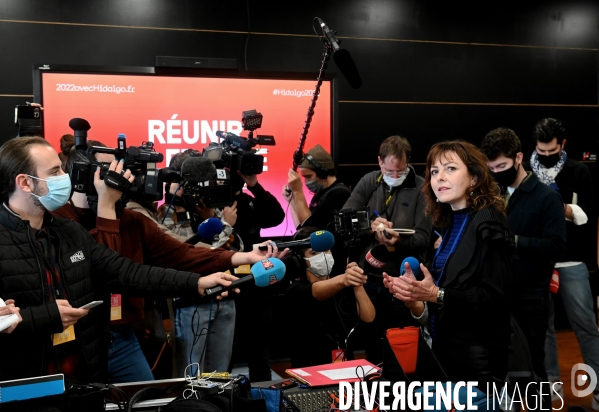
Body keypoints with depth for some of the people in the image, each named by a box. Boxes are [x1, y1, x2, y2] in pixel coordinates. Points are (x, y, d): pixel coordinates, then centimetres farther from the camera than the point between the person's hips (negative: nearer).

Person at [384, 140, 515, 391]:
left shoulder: (488, 223, -12)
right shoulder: (450, 224, 13)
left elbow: (495, 296, -19)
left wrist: (437, 295, -26)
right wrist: (415, 298, -2)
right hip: (447, 351, 8)